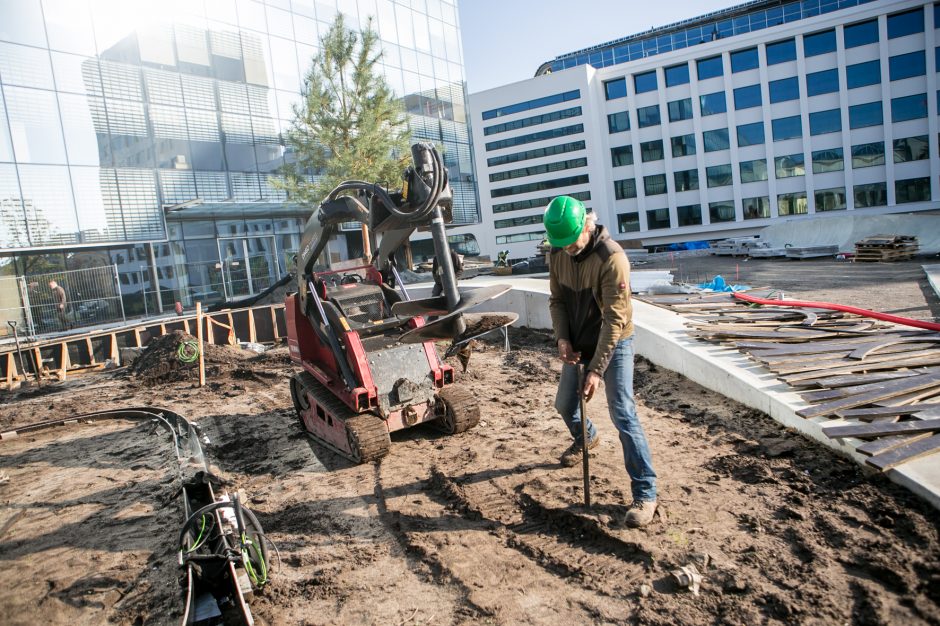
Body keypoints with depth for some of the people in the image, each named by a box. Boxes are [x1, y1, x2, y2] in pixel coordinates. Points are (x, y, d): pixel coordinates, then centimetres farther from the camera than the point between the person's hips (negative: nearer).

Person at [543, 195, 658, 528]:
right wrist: (562, 338, -12)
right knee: (565, 404, 18)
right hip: (578, 343, 7)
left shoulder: (611, 258, -27)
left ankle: (645, 494, -4)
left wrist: (597, 369, -28)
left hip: (613, 344, -6)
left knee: (623, 416, -12)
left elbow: (614, 320, -27)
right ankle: (586, 438, 52)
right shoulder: (558, 253, -6)